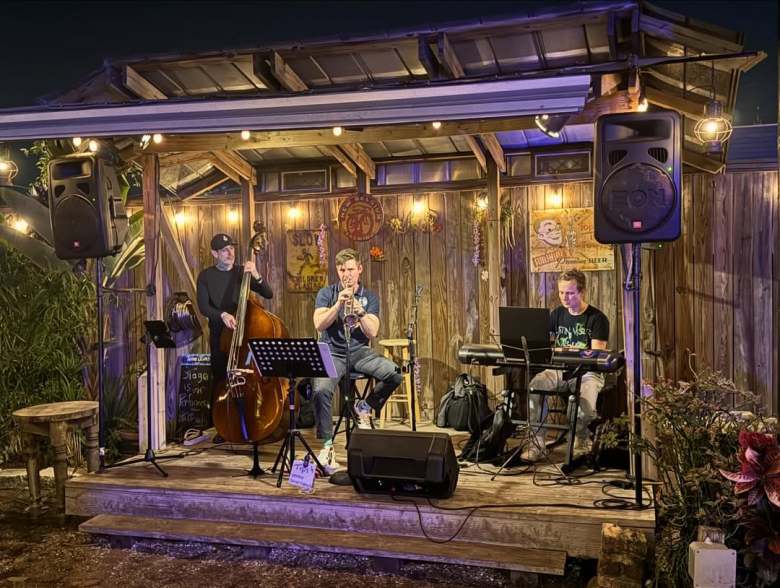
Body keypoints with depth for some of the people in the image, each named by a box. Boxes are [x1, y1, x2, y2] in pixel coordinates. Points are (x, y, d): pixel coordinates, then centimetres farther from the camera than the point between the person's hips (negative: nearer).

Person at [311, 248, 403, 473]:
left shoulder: (370, 297, 6)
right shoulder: (326, 293, 4)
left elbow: (372, 332, -6)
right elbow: (319, 325, -11)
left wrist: (360, 312, -22)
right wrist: (339, 304, -22)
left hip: (359, 352, 2)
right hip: (332, 353, -2)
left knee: (395, 373, -24)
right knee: (321, 389, -31)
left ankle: (365, 407, 2)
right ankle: (327, 446, -16)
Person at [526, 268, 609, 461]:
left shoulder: (597, 318, -5)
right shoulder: (557, 314, 11)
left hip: (587, 372, -4)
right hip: (559, 371, 4)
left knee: (586, 410, -31)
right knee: (532, 387, -27)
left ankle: (581, 437, 8)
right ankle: (537, 443, -17)